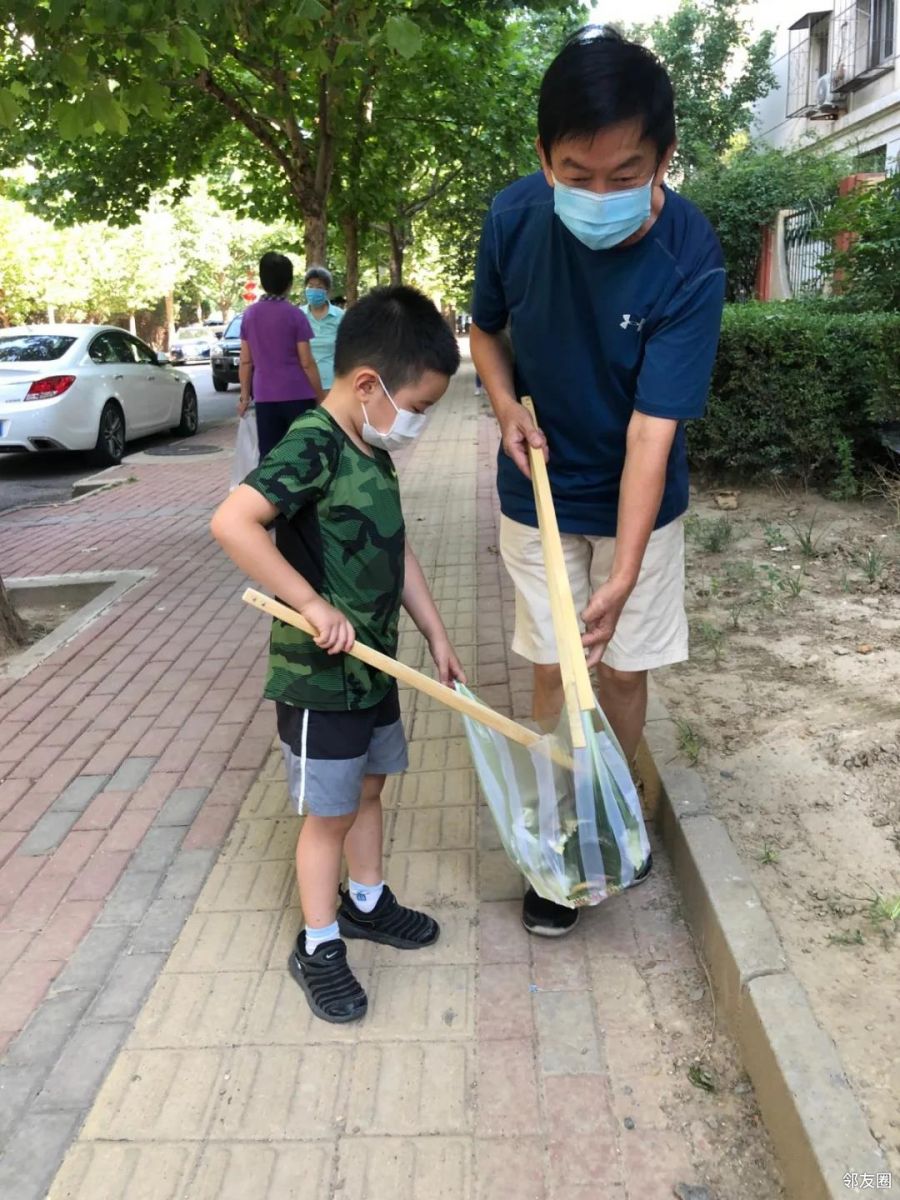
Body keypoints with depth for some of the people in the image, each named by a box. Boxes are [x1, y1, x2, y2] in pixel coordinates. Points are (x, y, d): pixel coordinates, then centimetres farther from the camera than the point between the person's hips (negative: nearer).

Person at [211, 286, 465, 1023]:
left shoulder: (374, 451, 6)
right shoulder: (311, 446, -22)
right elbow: (231, 523, -34)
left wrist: (438, 636, 13)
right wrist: (314, 604, -32)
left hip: (375, 664, 9)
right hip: (318, 676, -8)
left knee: (369, 787, 22)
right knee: (329, 813, 5)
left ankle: (366, 903, 42)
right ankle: (318, 947, 24)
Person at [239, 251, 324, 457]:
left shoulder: (249, 315, 6)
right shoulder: (294, 314, -6)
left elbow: (246, 361, 8)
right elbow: (307, 363, -7)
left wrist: (244, 395, 15)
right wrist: (321, 397, -1)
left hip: (264, 396, 4)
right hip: (297, 395, -4)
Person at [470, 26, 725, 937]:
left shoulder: (689, 263, -24)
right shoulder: (514, 217, -16)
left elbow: (653, 427, -29)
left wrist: (624, 572, -35)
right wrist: (508, 410, -13)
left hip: (635, 500, -1)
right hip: (538, 491, 2)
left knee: (622, 668, 8)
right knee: (555, 670, 5)